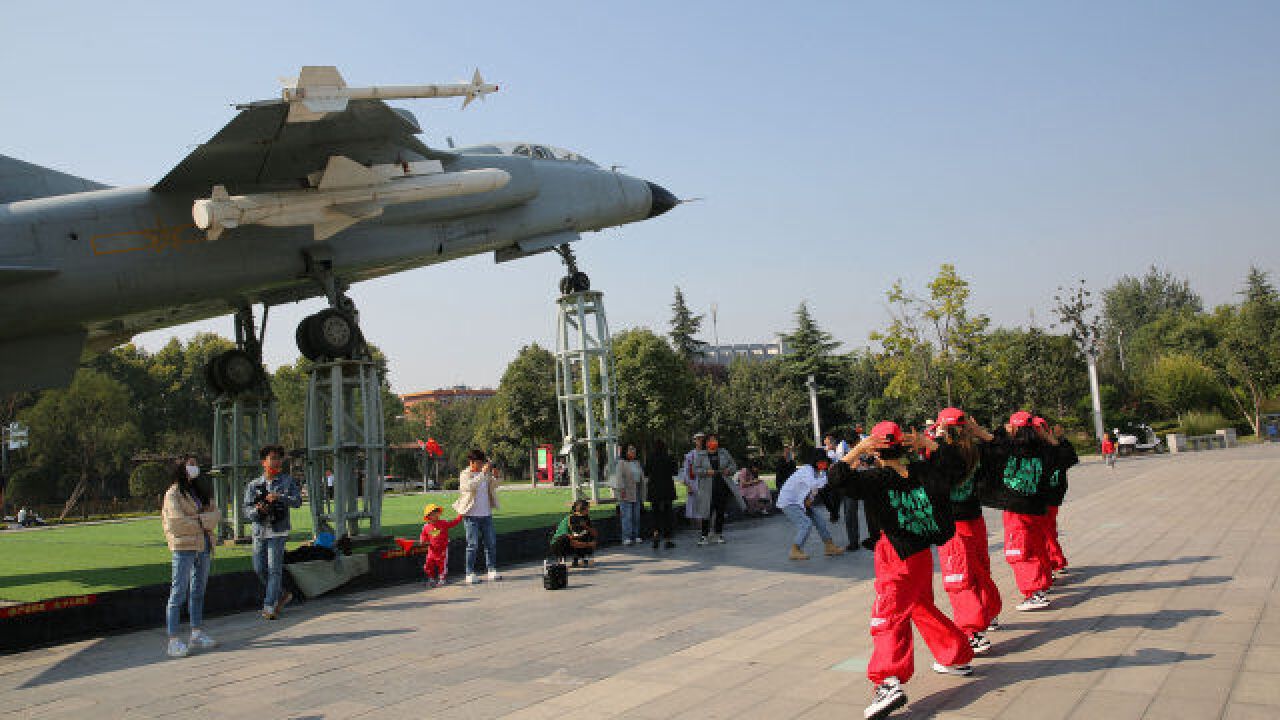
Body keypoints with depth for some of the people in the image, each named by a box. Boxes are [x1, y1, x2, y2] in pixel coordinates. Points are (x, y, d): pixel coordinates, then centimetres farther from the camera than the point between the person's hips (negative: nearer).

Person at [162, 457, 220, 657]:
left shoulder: (198, 491, 18)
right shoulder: (173, 494, -4)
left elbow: (214, 513, 9)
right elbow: (177, 522, -15)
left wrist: (197, 519, -8)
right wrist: (203, 521, -5)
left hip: (203, 546, 7)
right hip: (184, 547, -7)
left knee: (198, 590, 12)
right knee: (179, 592, -6)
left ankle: (196, 633, 20)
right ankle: (173, 640, -3)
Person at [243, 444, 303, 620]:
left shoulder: (287, 481, 2)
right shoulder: (253, 485, 6)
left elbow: (297, 501, -11)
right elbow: (247, 511, 1)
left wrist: (279, 497, -27)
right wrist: (257, 510, -22)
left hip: (278, 531, -3)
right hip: (259, 531, 4)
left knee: (274, 569, -7)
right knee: (259, 569, 7)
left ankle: (269, 607, -1)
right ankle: (282, 594, 27)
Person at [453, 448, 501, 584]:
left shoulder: (484, 474, 13)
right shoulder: (465, 475, -4)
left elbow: (494, 486, 13)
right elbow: (471, 486, -23)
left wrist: (491, 475, -4)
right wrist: (483, 473, -24)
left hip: (486, 514, 6)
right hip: (472, 515, -5)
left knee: (491, 543, 6)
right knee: (472, 545, -3)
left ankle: (492, 570, 14)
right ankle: (470, 574, 2)